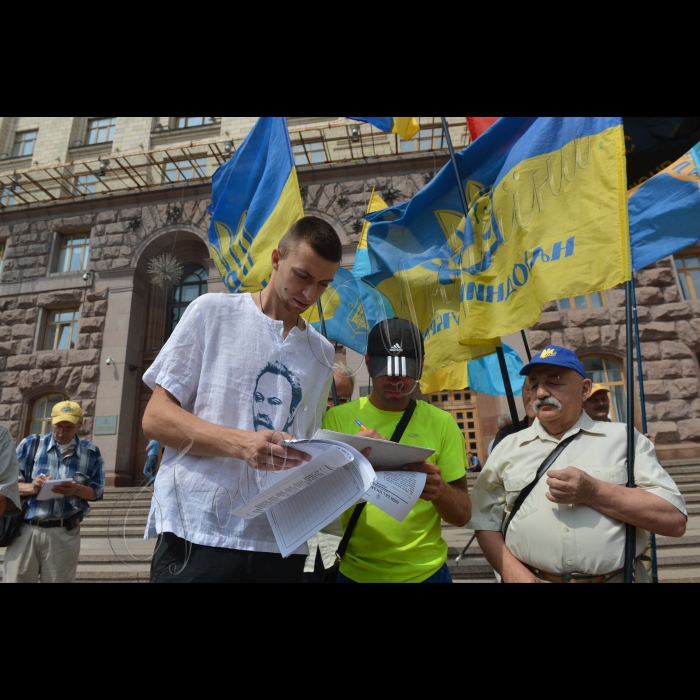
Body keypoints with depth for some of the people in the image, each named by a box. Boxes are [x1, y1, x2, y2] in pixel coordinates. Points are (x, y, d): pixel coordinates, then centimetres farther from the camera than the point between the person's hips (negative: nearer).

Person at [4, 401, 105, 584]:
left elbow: (96, 492, 4)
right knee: (17, 578, 3)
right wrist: (32, 487, -16)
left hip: (64, 534, 0)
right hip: (25, 530, 0)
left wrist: (77, 490, -16)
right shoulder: (31, 444, 5)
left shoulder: (91, 453, 4)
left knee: (58, 580, 8)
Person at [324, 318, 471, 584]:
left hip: (425, 571, 1)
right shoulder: (338, 418, -7)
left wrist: (440, 490, -26)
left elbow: (463, 514, -4)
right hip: (354, 571, 0)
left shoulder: (441, 422, -6)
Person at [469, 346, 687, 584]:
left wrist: (593, 491, -18)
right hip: (532, 577, 1)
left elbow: (675, 518, -6)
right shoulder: (508, 447, 2)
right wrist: (512, 572, -15)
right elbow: (485, 521, 1)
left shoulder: (623, 438, 0)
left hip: (617, 578, 0)